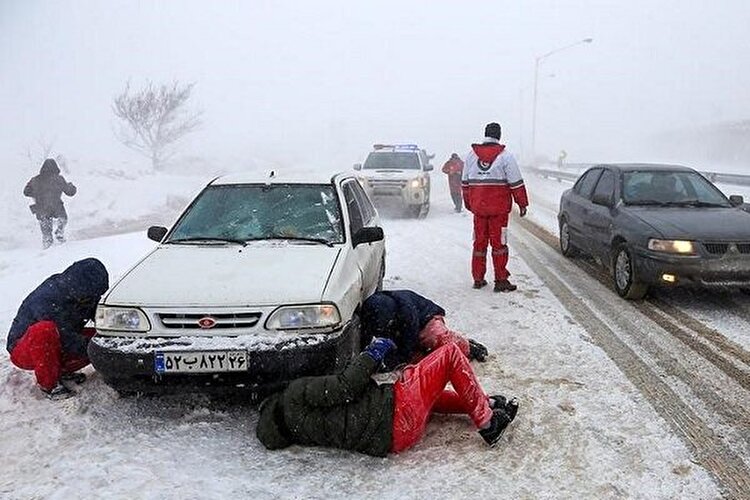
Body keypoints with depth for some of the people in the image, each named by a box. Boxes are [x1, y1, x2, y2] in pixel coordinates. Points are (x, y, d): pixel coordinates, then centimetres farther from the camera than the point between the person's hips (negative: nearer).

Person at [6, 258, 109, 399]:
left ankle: (62, 371, 5)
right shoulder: (48, 302, -32)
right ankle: (48, 384, -19)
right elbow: (67, 340, -28)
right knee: (45, 330, -40)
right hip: (22, 351, -7)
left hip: (57, 346, 7)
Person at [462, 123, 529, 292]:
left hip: (477, 207, 4)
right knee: (499, 243, 1)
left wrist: (468, 203, 23)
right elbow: (516, 183, -7)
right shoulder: (505, 156, -7)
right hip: (499, 208, -4)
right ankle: (501, 281, 3)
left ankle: (478, 278, 17)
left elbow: (465, 182, 13)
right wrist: (522, 204, 2)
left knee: (479, 242, 12)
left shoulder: (471, 155, 6)